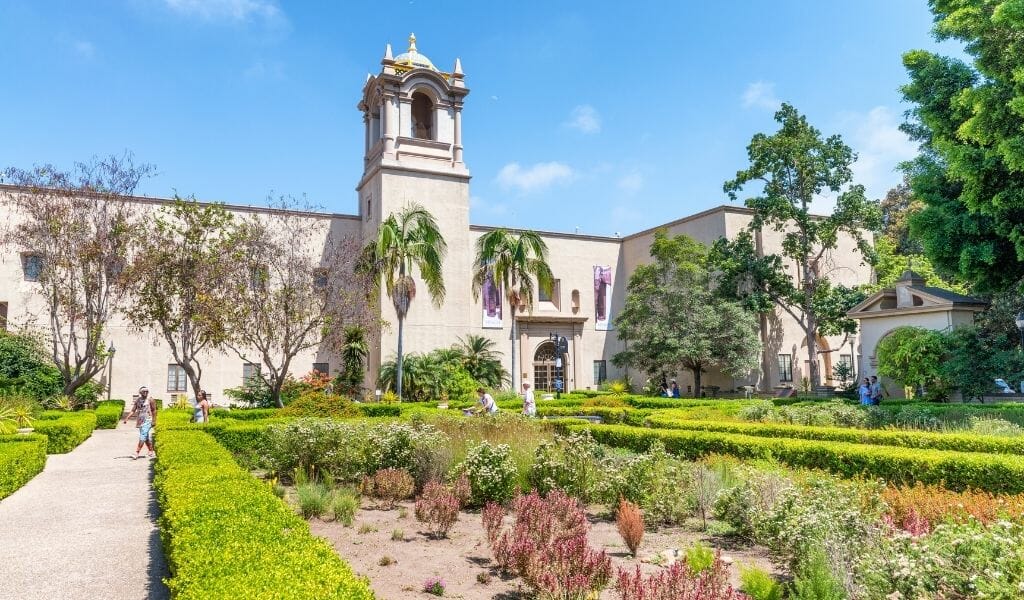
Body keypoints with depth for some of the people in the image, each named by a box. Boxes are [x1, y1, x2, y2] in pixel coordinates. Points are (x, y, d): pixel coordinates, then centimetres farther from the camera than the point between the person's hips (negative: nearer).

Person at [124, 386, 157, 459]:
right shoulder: (137, 400, 8)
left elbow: (154, 411, -4)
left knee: (142, 437, -12)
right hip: (140, 421, 6)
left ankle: (137, 453, -13)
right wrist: (127, 418, -3)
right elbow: (133, 410, 9)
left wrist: (154, 421, -9)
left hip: (147, 421, -6)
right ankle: (151, 452, 22)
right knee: (146, 438, 12)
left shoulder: (150, 400, -5)